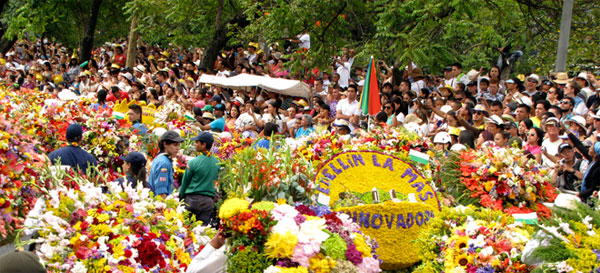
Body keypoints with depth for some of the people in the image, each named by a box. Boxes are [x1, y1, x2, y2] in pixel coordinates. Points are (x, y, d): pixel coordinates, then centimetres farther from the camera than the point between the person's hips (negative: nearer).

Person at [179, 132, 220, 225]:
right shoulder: (217, 163, 4)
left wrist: (181, 198, 13)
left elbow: (185, 183, 0)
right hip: (209, 200, 4)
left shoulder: (193, 162, -10)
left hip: (192, 199, -4)